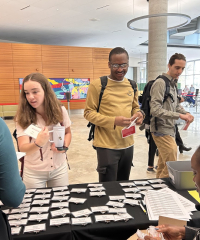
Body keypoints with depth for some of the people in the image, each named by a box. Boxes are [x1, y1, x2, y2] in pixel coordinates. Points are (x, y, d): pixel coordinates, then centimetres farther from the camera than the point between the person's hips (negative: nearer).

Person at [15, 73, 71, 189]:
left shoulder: (60, 111, -9)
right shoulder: (22, 117, -14)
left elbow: (68, 132, 7)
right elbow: (23, 148, -22)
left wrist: (65, 146, -12)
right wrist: (38, 144, -43)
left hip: (59, 169, 2)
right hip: (34, 173, -1)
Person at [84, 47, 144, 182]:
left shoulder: (132, 85, 8)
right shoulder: (97, 85, -10)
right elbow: (89, 113, -10)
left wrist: (139, 114, -7)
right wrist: (113, 121, -23)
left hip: (128, 144, 6)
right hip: (107, 145, -5)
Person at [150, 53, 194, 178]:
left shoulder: (173, 84, 15)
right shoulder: (161, 83, -15)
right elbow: (155, 110, -23)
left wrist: (186, 113, 1)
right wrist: (179, 115, -23)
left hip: (169, 130, 9)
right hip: (162, 130, -9)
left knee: (163, 166, 17)